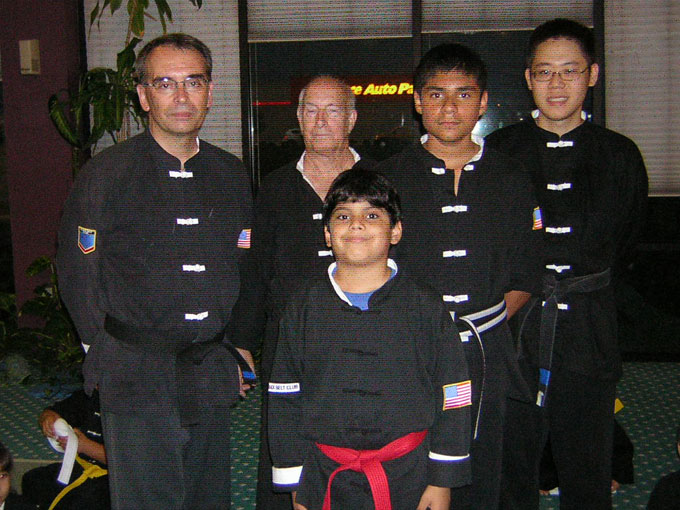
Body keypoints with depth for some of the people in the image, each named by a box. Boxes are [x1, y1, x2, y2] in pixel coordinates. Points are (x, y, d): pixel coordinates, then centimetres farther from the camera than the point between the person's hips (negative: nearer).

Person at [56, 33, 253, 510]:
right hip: (136, 379, -4)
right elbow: (78, 274, -2)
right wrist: (110, 353, -2)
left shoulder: (232, 174, 7)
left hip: (212, 377, 4)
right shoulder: (105, 174, -6)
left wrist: (234, 351, 8)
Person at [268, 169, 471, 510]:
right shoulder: (304, 306, 0)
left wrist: (442, 480, -3)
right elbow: (285, 397, 3)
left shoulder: (425, 307, -4)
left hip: (407, 479, -1)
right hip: (325, 480, 1)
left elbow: (451, 396, -2)